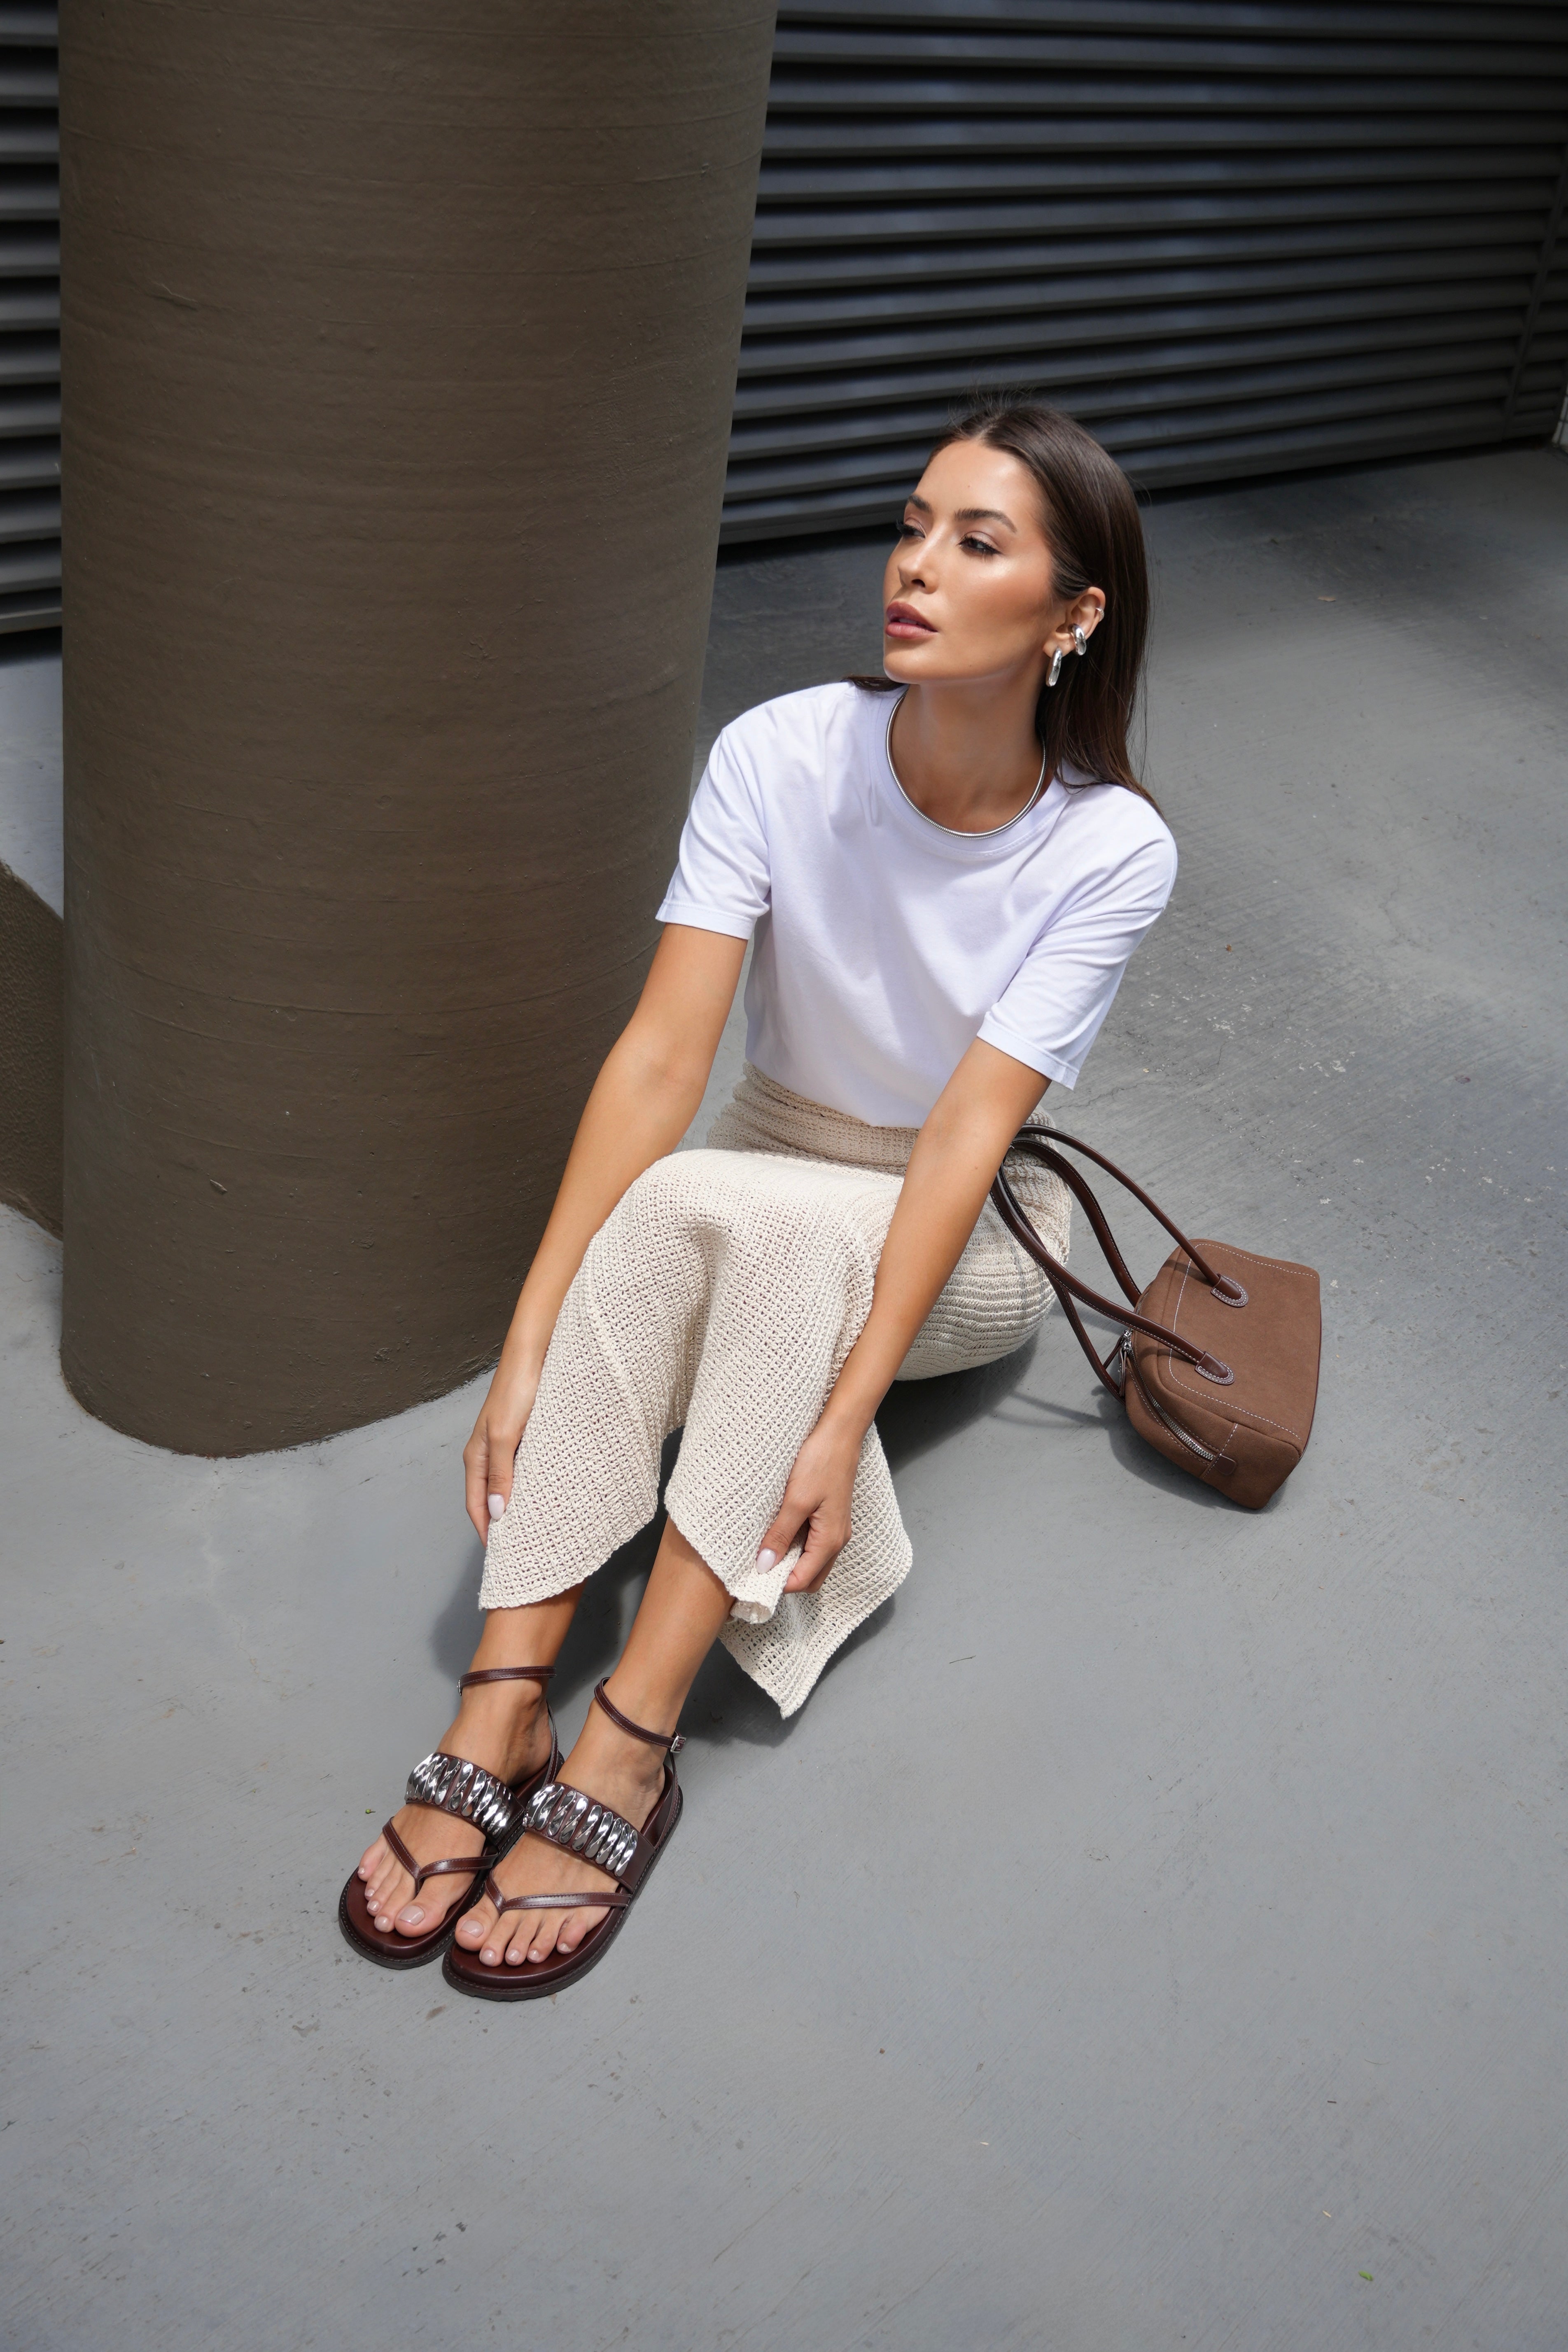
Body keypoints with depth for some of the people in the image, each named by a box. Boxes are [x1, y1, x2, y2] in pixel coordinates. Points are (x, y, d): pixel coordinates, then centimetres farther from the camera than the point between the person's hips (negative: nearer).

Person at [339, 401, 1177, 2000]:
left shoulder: (1110, 850, -19)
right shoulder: (778, 760, -15)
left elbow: (967, 1134, -25)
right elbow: (661, 1051, -21)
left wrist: (841, 1419, -33)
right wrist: (532, 1336, -29)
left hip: (970, 1240, -1)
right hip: (763, 1193, 2)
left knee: (775, 1216, -35)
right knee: (661, 1207, -34)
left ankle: (627, 1745, -31)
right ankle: (502, 1701, -31)